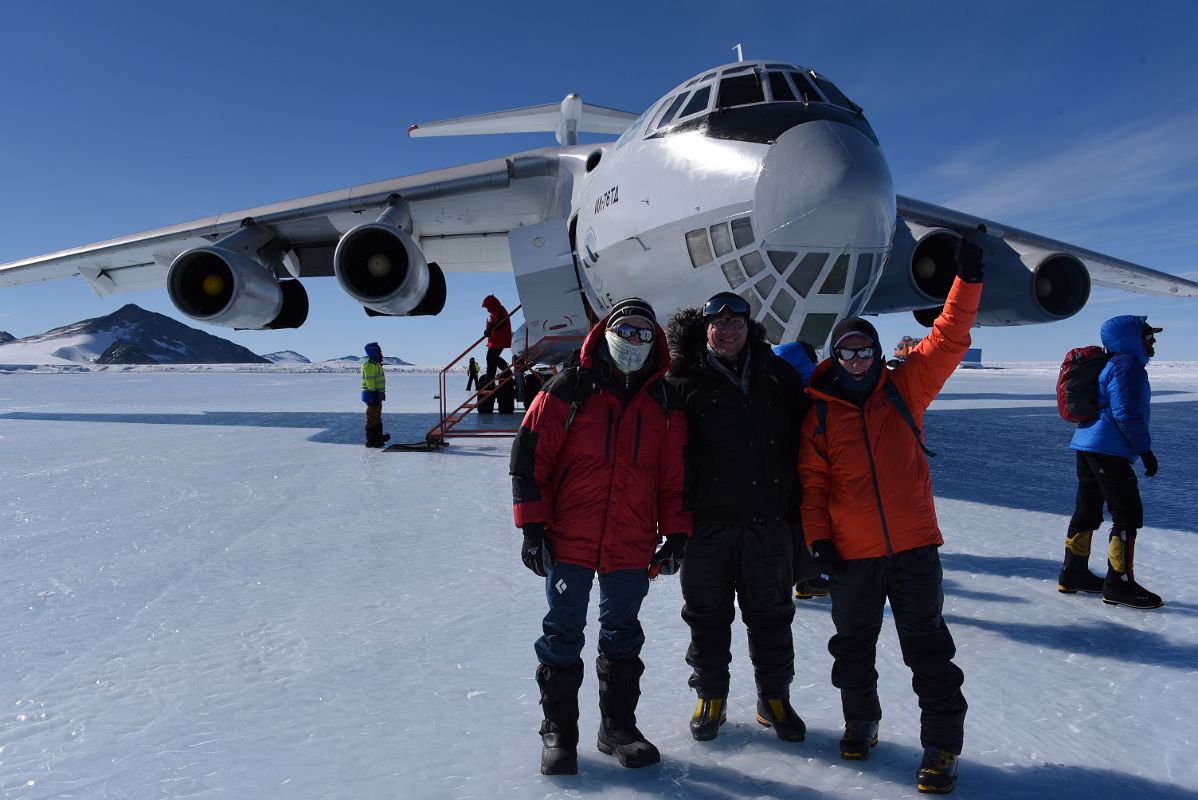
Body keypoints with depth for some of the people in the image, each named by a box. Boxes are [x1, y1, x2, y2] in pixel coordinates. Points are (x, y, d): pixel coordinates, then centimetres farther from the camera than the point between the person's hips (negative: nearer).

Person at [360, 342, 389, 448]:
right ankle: (371, 440, -3)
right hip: (373, 395, -11)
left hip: (376, 394, 11)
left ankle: (378, 436, 27)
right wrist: (374, 394, -24)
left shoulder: (375, 363, 18)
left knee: (377, 417, 17)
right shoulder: (370, 364, -16)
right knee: (372, 417, -6)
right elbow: (369, 381, -22)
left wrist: (380, 394, 25)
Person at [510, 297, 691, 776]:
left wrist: (676, 534, 4)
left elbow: (674, 476, 9)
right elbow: (530, 457, -6)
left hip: (632, 548, 3)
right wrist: (533, 527, -8)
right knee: (562, 636, 7)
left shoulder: (665, 404, 6)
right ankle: (558, 731, 24)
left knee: (623, 637, 15)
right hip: (568, 542, -3)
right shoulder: (568, 391, -5)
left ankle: (618, 726, 32)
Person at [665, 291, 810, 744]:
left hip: (768, 523, 2)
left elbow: (802, 443, 10)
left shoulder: (778, 376, 6)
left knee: (771, 615, 13)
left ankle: (774, 698, 31)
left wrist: (798, 512, 7)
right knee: (707, 615, 11)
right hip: (707, 523, -1)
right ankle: (710, 697, 29)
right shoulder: (684, 382, -1)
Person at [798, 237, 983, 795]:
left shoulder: (903, 389, 3)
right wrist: (818, 539, -7)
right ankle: (861, 722, 37)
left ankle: (941, 746, 19)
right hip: (851, 556, 1)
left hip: (914, 548, 0)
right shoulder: (819, 413, 1)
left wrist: (967, 279, -13)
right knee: (853, 645, 16)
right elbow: (811, 483, 0)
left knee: (928, 649, 5)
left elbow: (947, 340, -5)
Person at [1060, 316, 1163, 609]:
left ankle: (1074, 573, 21)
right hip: (1108, 451, -10)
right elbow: (1127, 414, -18)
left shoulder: (1112, 364, 19)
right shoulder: (1127, 365, -12)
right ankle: (1119, 584, -2)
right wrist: (1145, 450, -13)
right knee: (1128, 516, -5)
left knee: (1087, 511, 14)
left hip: (1086, 446, 10)